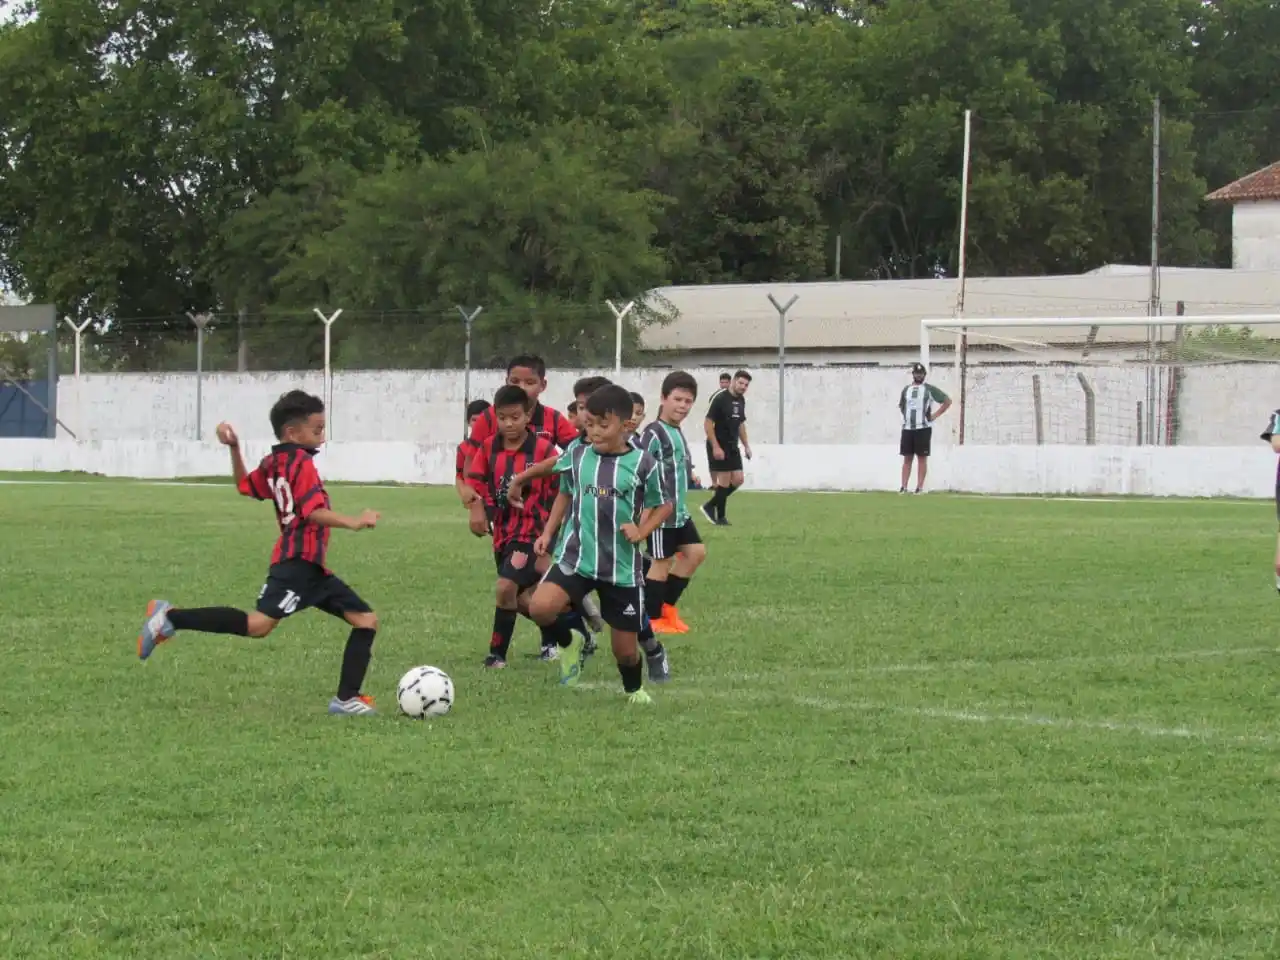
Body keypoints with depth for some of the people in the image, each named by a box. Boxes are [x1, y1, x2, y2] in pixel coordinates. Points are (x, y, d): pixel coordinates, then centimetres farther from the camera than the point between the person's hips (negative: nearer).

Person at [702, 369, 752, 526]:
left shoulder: (741, 400, 10)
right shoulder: (720, 398, -14)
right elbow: (707, 423, -16)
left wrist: (746, 445, 17)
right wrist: (715, 447, -20)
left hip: (733, 447, 8)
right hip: (719, 447, -8)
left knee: (738, 479, 4)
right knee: (725, 480, -6)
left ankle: (710, 506, 16)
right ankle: (720, 517, 7)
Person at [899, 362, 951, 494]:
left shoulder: (929, 389, 1)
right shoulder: (906, 389, 12)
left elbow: (947, 401, 3)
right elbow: (900, 405, 28)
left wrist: (935, 415, -2)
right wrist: (905, 416, 12)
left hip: (923, 428, -4)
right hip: (907, 428, 4)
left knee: (922, 458, -3)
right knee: (907, 458, 3)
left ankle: (920, 487, -3)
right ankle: (903, 486, 3)